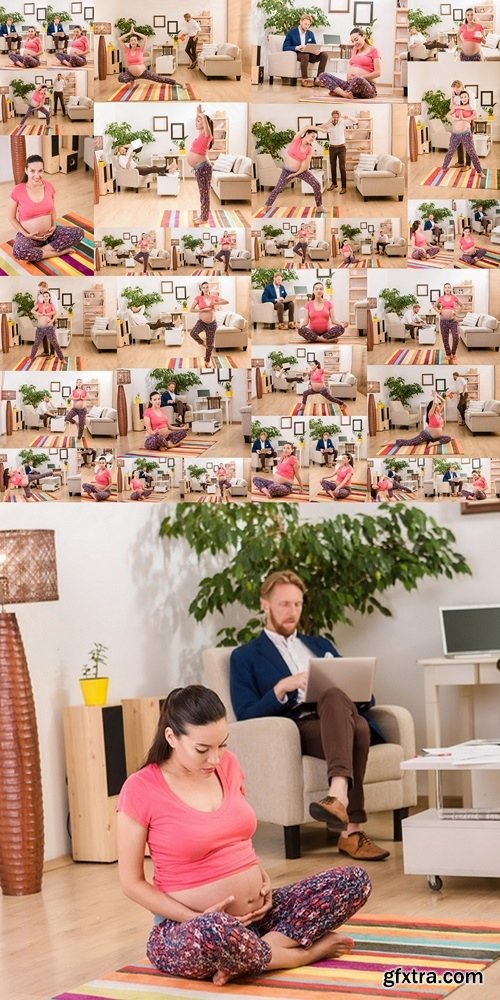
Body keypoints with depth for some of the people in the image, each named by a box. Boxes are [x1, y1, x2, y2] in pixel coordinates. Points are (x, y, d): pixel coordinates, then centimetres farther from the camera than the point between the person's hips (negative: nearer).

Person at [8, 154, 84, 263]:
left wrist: (54, 226, -4)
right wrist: (26, 234, -15)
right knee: (18, 251, -38)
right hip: (29, 235, -4)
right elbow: (11, 217, -5)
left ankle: (40, 250, -15)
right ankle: (56, 252, -19)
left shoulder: (49, 186, -5)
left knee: (78, 233, -15)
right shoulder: (17, 191, -16)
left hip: (49, 232, 4)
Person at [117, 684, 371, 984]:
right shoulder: (141, 789, -13)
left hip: (256, 913, 7)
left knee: (354, 880, -6)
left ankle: (245, 959, -17)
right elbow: (132, 882, -7)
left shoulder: (228, 764, 5)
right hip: (188, 928, -7)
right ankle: (301, 952, -13)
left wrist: (263, 878, 1)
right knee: (213, 932, -43)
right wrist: (196, 918, -17)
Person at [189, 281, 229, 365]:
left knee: (210, 344, 6)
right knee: (192, 333, -33)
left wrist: (215, 303, -15)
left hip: (212, 323, 2)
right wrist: (202, 310, -20)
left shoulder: (214, 297, -1)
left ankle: (207, 361, 25)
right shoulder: (198, 298, -7)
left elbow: (227, 302, -4)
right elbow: (191, 310, -10)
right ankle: (202, 343, -2)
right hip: (201, 322, -2)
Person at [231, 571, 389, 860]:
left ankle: (339, 794, -55)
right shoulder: (245, 657, 17)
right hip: (297, 728, -3)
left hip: (336, 718, 4)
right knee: (338, 698, -38)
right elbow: (246, 715, 2)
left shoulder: (320, 644, 31)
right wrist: (282, 688, -13)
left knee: (336, 695, -36)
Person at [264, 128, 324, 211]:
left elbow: (306, 165, -10)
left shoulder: (310, 149, -13)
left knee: (316, 185, -11)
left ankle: (319, 207, 3)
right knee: (277, 189, 2)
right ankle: (266, 207, 21)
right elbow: (306, 127, -30)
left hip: (301, 170, 1)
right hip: (287, 170, -1)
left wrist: (296, 174, -12)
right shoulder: (297, 139, -17)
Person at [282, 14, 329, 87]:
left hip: (309, 54, 5)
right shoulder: (291, 32, 0)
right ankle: (304, 79, -32)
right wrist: (297, 47, -26)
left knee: (324, 54, -20)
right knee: (305, 55, -40)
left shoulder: (311, 34, 15)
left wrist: (317, 50, -15)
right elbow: (285, 48, -8)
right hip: (296, 54, -5)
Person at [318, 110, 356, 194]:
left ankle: (344, 187, -7)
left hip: (341, 147, -3)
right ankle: (334, 183, 30)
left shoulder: (342, 122, -9)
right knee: (333, 167, 13)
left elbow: (355, 121, -11)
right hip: (332, 148, 3)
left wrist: (347, 117, -29)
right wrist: (328, 122, -32)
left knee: (342, 167, -8)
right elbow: (318, 128, -23)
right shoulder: (328, 124, -7)